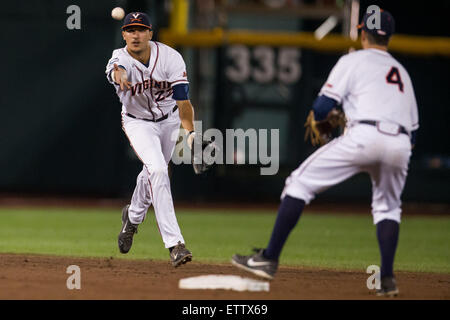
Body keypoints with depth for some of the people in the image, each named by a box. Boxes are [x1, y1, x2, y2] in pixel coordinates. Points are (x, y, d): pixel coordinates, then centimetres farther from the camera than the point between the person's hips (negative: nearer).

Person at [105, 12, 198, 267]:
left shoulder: (170, 58, -25)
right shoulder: (119, 59, -26)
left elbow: (183, 100, -30)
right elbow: (117, 69, -53)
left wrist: (189, 132, -46)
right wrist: (118, 75, -78)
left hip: (169, 120, 2)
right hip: (138, 123, -2)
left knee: (154, 173, 17)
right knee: (157, 171, -22)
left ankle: (133, 217, 51)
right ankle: (175, 244, -26)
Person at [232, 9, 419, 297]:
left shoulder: (353, 61, 13)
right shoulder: (401, 72, 30)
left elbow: (322, 108, 3)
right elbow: (413, 133, 24)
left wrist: (319, 121, 24)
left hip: (364, 136, -5)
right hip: (400, 144, 5)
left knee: (301, 183, 5)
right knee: (388, 207, 27)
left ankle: (270, 258, 0)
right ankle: (387, 280, 11)